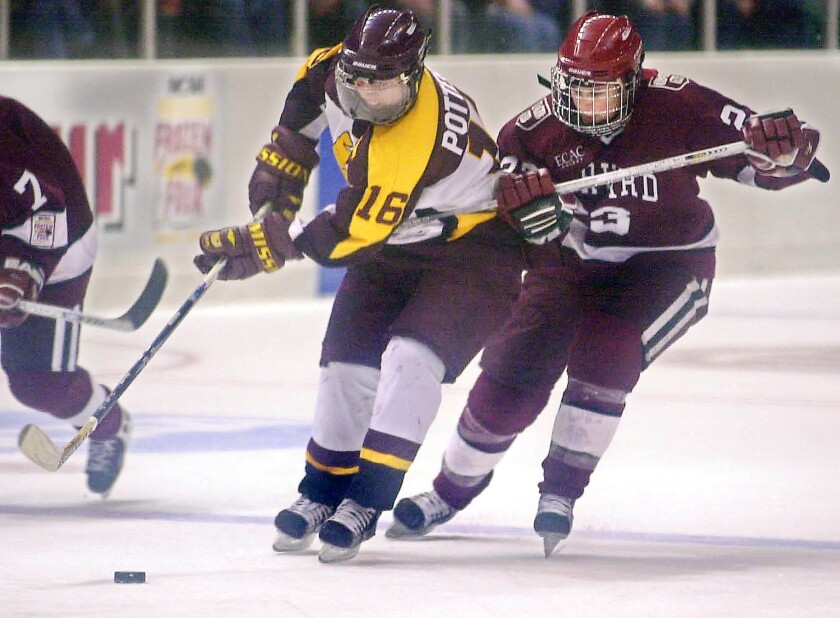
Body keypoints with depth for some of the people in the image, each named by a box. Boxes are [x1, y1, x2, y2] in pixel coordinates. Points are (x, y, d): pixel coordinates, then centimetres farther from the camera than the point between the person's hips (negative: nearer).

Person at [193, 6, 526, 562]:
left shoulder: (415, 144, -37)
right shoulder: (339, 74, -14)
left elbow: (350, 235, -33)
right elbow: (314, 83, 13)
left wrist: (261, 246, -26)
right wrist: (284, 159, 11)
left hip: (473, 245, -8)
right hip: (395, 238, 8)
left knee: (411, 357, -25)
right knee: (349, 363, 2)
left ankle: (365, 503, -21)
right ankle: (321, 494, 18)